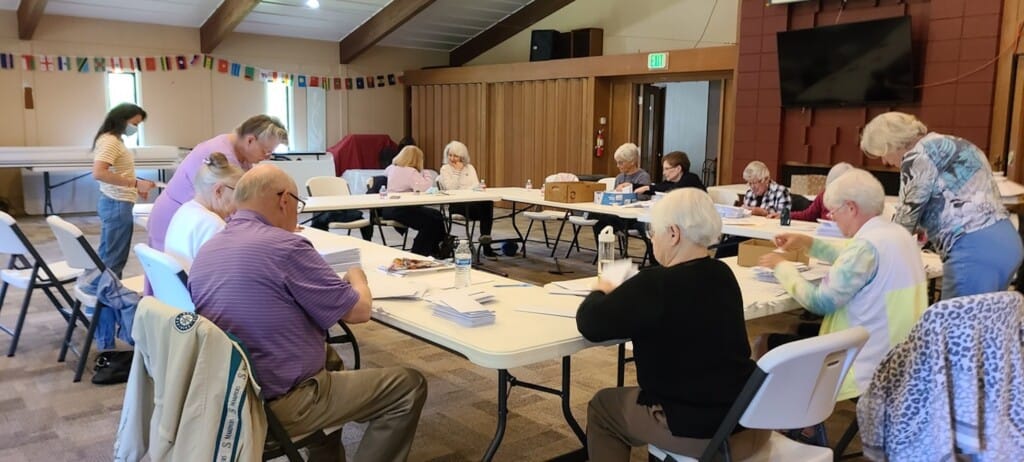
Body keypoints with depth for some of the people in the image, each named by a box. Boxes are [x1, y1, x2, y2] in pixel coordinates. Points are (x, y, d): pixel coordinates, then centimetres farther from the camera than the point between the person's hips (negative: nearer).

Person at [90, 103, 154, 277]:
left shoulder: (115, 140, 15)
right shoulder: (109, 141, -15)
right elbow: (99, 173, -28)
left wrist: (134, 187, 14)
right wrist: (135, 183, -28)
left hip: (115, 203, 10)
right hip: (117, 205, -10)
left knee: (107, 256, 13)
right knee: (114, 258, -5)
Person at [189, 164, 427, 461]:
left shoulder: (208, 249, 5)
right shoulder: (284, 246, -20)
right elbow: (359, 311, -12)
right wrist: (357, 278, 8)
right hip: (276, 405, -9)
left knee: (328, 358, 34)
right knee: (408, 387, 1)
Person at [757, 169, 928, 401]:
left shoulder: (868, 244, -24)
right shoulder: (898, 233, 6)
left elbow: (820, 301, -22)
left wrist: (783, 266, -8)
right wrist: (809, 243, 19)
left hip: (872, 365, -9)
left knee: (775, 343, 3)